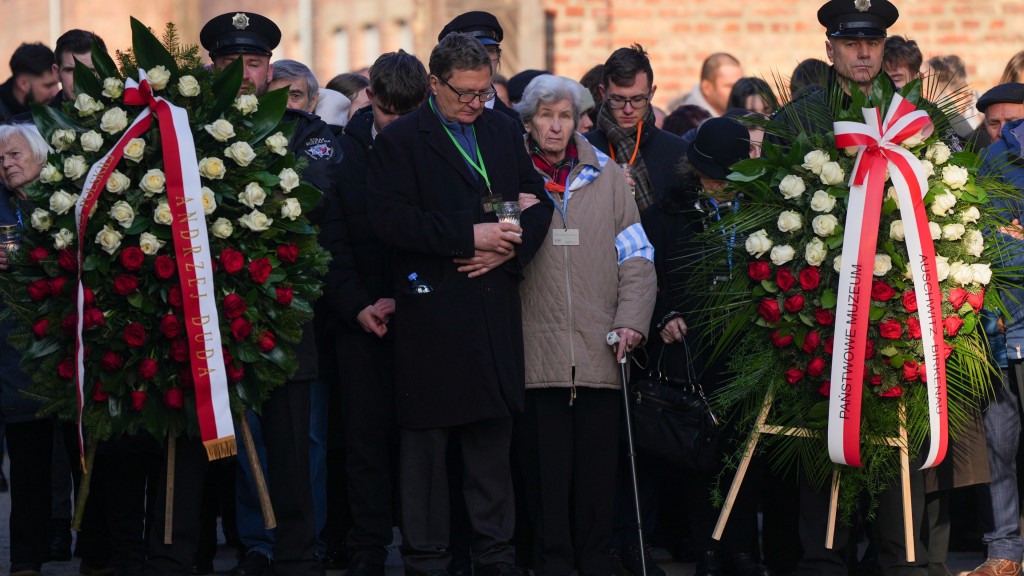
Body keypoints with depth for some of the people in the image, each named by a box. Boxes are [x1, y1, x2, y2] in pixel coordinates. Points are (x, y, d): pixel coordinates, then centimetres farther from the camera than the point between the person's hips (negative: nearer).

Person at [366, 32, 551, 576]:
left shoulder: (504, 132, 13)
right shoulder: (400, 140, -4)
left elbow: (539, 203, 13)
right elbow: (389, 218, -15)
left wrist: (508, 249, -6)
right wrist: (469, 237, -18)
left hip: (495, 312, 5)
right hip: (431, 312, -5)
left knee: (492, 439, 10)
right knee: (426, 442, 2)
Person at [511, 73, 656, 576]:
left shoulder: (605, 175, 12)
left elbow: (635, 255, 9)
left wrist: (632, 320, -2)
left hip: (599, 349, 1)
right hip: (537, 351, -1)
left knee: (597, 468, 1)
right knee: (546, 470, -1)